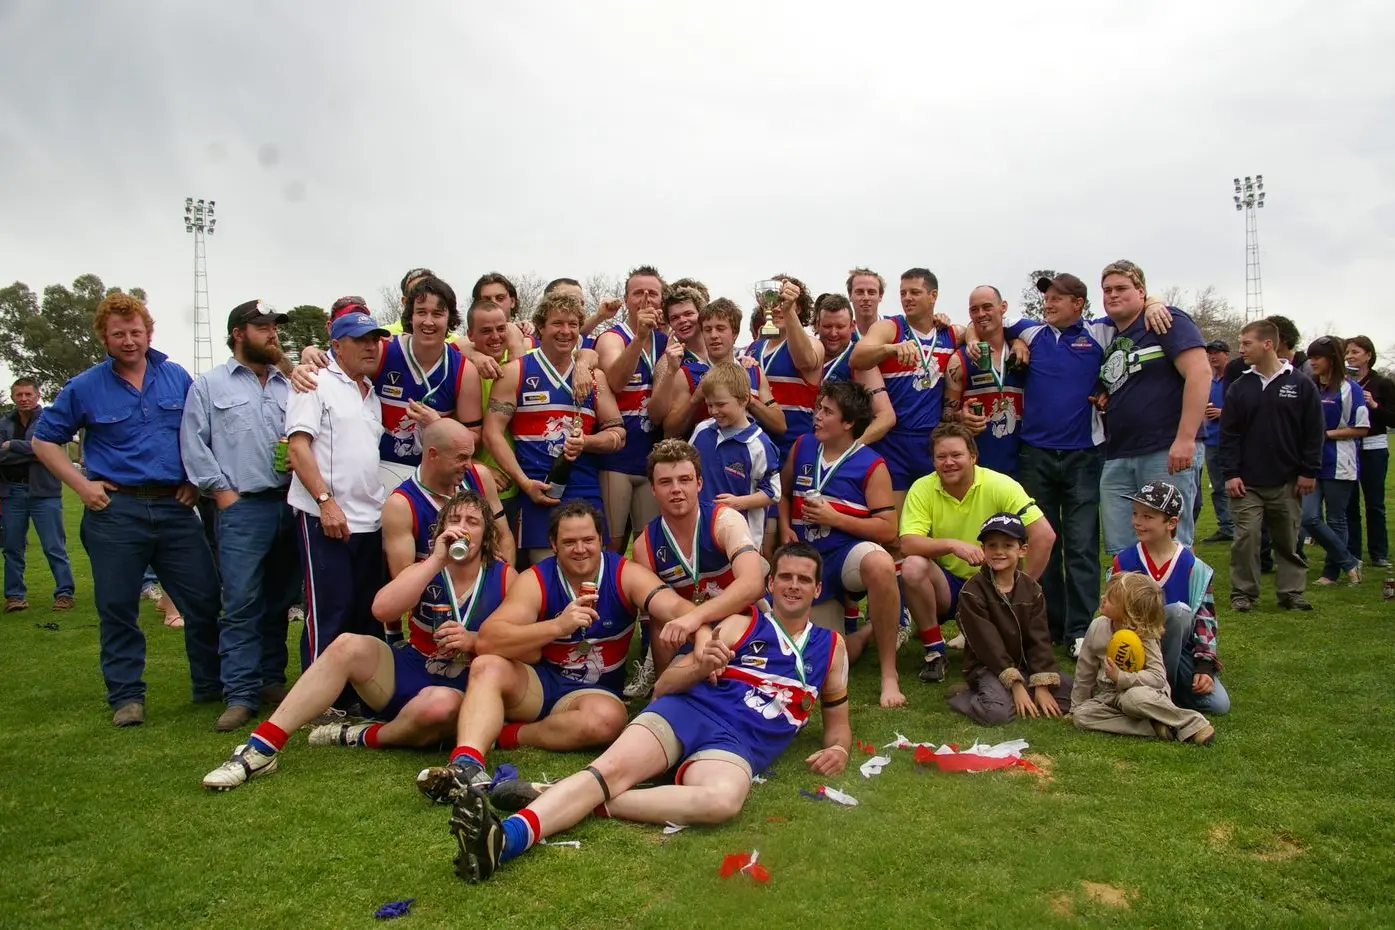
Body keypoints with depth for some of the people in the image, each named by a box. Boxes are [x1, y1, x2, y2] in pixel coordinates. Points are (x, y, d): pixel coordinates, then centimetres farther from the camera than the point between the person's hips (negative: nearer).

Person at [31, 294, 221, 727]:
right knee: (117, 609, 4)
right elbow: (43, 440, 8)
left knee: (205, 600, 4)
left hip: (175, 506, 2)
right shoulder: (85, 387, 1)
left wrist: (196, 480, 6)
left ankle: (211, 685, 19)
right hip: (116, 509, -2)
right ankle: (126, 696, 18)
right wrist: (81, 485, -2)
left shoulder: (178, 378, 7)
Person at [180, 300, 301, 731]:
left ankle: (272, 680, 20)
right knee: (241, 603, -6)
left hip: (290, 503, 4)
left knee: (280, 600, 10)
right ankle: (241, 695, -1)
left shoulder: (290, 386, 17)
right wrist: (222, 491, -5)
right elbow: (194, 444, 2)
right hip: (242, 507, -4)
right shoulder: (210, 385, 7)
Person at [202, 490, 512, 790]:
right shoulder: (424, 570, 3)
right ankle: (262, 748, -25)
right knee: (349, 645, -25)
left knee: (440, 704, -40)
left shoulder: (504, 577, -3)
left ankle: (364, 737, -10)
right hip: (406, 676, 3)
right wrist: (437, 559, -20)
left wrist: (473, 642, -21)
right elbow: (382, 610, -18)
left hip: (460, 692, -3)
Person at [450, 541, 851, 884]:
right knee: (611, 769, -29)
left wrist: (838, 749, 5)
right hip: (686, 711, 1)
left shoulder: (831, 646, 19)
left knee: (723, 800, -37)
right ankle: (506, 836, -47)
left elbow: (838, 720, 29)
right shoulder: (740, 624, 14)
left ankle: (580, 802, -31)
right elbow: (663, 686, 10)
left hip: (738, 744, 0)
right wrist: (700, 667, -12)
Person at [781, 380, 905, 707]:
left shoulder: (871, 466, -10)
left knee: (880, 564, -43)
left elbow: (888, 531, -13)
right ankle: (868, 631, 39)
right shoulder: (802, 447, 4)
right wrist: (785, 529, 1)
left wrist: (834, 518, -17)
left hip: (850, 552, -4)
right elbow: (783, 493, 19)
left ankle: (889, 673, -27)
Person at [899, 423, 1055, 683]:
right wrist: (952, 544, -37)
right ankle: (934, 651, -10)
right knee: (913, 567, -30)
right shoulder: (922, 489, -10)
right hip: (945, 584, 1)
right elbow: (907, 544, -22)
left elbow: (1045, 535, -18)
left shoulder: (1000, 486, -13)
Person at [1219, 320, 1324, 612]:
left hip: (1287, 482, 0)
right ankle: (1243, 593, 8)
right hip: (1247, 483, 0)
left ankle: (1291, 592, 20)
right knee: (1246, 537, -3)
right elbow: (1228, 434, 1)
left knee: (1288, 540, 9)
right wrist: (1230, 473, -6)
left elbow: (1314, 432, 0)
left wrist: (1309, 472, -3)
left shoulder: (1301, 385, -1)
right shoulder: (1239, 388, 2)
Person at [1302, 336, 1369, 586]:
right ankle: (1349, 562, 9)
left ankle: (1332, 571, 18)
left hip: (1339, 466, -5)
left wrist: (1325, 433, -13)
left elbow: (1362, 428, -8)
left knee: (1335, 520, 5)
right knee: (1309, 518, -5)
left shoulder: (1349, 389, -7)